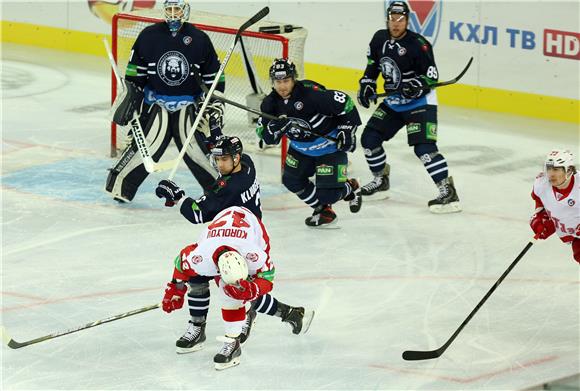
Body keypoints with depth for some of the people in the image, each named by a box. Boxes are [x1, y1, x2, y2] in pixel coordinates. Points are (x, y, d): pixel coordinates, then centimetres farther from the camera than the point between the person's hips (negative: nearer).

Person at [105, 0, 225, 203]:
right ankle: (120, 184, 0)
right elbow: (135, 73, 5)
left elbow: (214, 77, 3)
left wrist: (215, 105, 0)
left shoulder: (199, 39, -4)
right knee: (148, 145, -12)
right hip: (155, 102, 0)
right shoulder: (149, 36, -4)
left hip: (188, 105, 0)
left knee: (195, 146, -9)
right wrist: (129, 97, 3)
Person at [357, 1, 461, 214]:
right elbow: (373, 64, 18)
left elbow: (432, 76, -17)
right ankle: (380, 179, 29)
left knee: (423, 147, -22)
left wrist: (418, 85, -34)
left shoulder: (418, 44, -20)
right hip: (393, 102, 7)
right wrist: (366, 84, 8)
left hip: (420, 102, -7)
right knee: (369, 138, 7)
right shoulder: (380, 39, 0)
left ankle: (448, 191, -22)